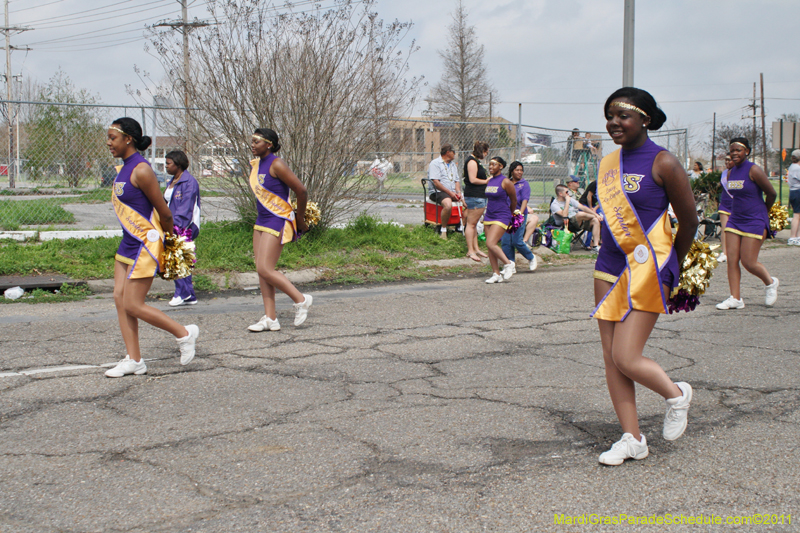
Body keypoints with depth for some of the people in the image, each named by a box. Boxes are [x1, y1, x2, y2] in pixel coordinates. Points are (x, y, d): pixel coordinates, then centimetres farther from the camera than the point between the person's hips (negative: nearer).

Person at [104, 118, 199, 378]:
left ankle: (184, 333, 9)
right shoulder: (125, 168, 11)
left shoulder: (141, 170, -18)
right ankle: (134, 360, 13)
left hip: (145, 244, -9)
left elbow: (165, 214, -14)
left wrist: (169, 238, 1)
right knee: (120, 299, 6)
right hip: (128, 243, 9)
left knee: (133, 305, -6)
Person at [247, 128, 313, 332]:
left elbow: (301, 191, -16)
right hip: (261, 221, 9)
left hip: (278, 222, -9)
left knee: (265, 269, -12)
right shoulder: (256, 164, 10)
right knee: (262, 271, 6)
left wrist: (300, 220, -5)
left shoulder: (276, 165, -16)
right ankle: (270, 318, 9)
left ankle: (301, 299, 1)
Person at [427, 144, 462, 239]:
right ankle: (443, 230, -23)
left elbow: (456, 181, 22)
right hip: (438, 192, -8)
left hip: (452, 192, 8)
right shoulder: (435, 163, -3)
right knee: (448, 205, -37)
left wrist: (458, 192, 0)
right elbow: (436, 182, -12)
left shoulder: (452, 165, 24)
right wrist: (450, 192, -16)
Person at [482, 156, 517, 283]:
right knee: (490, 246, 3)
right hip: (489, 216, 7)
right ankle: (496, 274, 8)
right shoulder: (489, 181, 10)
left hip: (501, 217, -7)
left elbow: (513, 200, 1)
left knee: (491, 243, -19)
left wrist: (511, 213, 15)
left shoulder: (505, 182, -10)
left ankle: (508, 263, -2)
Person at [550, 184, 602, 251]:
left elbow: (582, 207, 11)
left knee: (595, 221, -16)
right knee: (580, 214, -33)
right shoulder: (554, 205, -5)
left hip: (579, 222, 7)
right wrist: (567, 201, -14)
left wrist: (596, 215, 2)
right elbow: (564, 215, -21)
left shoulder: (570, 199, 16)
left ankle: (595, 245, -16)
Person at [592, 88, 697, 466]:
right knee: (611, 358, 5)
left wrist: (669, 265, 9)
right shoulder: (608, 163, 9)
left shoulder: (662, 163, -10)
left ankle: (676, 394, 19)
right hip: (609, 267, 7)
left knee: (626, 359, -10)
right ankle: (632, 440, 15)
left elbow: (689, 221, -3)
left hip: (647, 268, -7)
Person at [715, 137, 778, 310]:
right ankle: (735, 298, 3)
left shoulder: (754, 170, -13)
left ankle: (770, 283, 22)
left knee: (748, 262, -6)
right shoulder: (731, 173, 8)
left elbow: (772, 194, -8)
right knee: (732, 260, -1)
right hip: (735, 220, 7)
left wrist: (761, 212, 7)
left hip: (754, 222, -7)